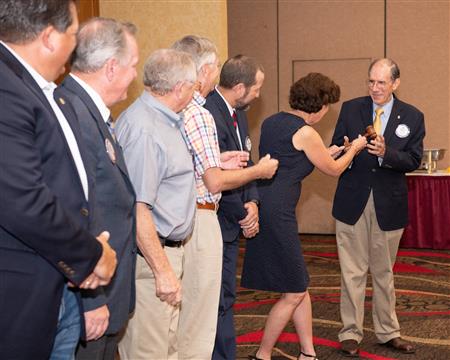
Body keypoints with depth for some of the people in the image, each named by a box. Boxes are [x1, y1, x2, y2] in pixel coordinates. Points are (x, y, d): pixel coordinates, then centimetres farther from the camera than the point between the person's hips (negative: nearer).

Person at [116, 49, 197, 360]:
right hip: (151, 255, -10)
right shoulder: (143, 128, -21)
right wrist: (162, 270, -23)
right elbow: (136, 208, -24)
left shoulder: (164, 119, 11)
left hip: (168, 249, 10)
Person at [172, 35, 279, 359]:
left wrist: (215, 160, 13)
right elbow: (214, 182, -19)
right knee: (197, 321, 1)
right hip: (198, 220, -9)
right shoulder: (199, 114, -17)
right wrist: (259, 170, -5)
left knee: (178, 315, 18)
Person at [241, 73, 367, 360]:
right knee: (294, 293, 4)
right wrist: (354, 148, 19)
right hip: (276, 215, -9)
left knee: (300, 286, 16)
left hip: (262, 206, 9)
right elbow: (334, 169, 1)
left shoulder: (271, 122, 11)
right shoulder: (305, 133, -13)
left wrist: (325, 153, 26)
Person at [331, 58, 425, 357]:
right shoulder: (351, 109, 0)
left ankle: (388, 332, 26)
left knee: (384, 272, 14)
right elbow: (336, 149, 1)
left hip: (389, 203, 1)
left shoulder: (412, 117, 0)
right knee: (353, 272, 3)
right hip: (353, 201, 0)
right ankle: (351, 333, 13)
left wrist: (386, 153, -24)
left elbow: (414, 160, -6)